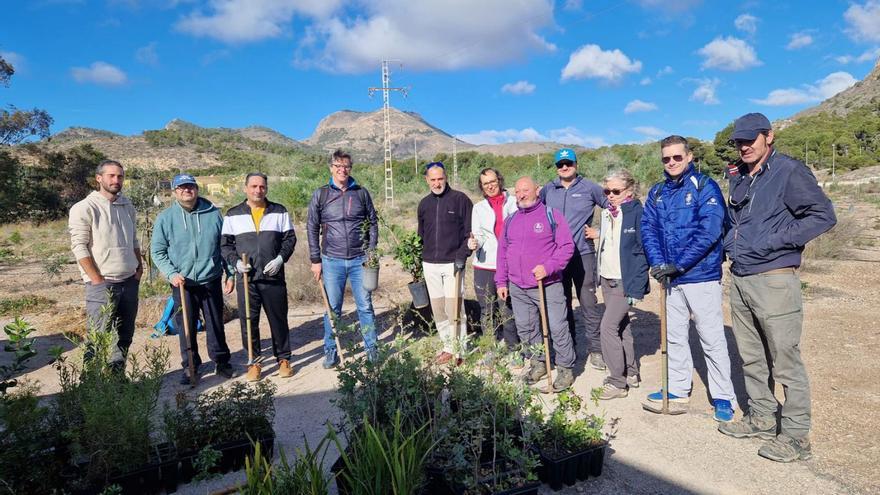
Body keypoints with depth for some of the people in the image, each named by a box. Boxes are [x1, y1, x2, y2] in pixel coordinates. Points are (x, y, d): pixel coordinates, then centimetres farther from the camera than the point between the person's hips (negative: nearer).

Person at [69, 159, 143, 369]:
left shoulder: (127, 205, 11)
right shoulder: (85, 208, -9)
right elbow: (79, 247, -12)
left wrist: (139, 267, 10)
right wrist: (97, 279, -15)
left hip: (130, 281, 6)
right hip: (102, 284, -6)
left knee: (124, 336, 14)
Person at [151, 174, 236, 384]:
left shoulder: (213, 213, 1)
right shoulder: (165, 218, -1)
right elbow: (157, 251, 2)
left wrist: (230, 274, 5)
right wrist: (171, 274, -12)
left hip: (211, 280, 1)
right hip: (182, 283, 0)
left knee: (216, 324, 10)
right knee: (186, 327, 7)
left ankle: (221, 362, 26)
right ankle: (190, 366, 23)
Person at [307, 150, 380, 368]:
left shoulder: (361, 193, 4)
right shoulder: (320, 195, 2)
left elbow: (373, 223, 9)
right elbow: (313, 229, 4)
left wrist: (371, 252, 1)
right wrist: (315, 260, 1)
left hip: (359, 260, 0)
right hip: (332, 261, 0)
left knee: (365, 306, 6)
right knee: (332, 309, 8)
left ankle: (372, 348, 18)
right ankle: (331, 351, 21)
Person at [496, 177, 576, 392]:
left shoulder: (552, 215, -2)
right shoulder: (511, 220, 13)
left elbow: (567, 246, -7)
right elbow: (502, 251, 17)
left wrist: (548, 267, -19)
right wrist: (501, 281, 12)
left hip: (548, 285, -5)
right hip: (517, 288, 5)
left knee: (557, 329, -3)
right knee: (525, 329, 13)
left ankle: (566, 369, 13)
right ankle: (538, 363, 30)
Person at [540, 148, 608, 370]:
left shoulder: (589, 187, -1)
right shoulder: (548, 189, 6)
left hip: (583, 253, -3)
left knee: (589, 302, -3)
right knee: (561, 303, 12)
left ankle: (595, 349, 8)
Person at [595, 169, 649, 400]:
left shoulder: (636, 213, -13)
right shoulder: (606, 212, 10)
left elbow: (644, 250, -15)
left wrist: (636, 285, -18)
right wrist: (600, 275, 13)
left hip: (625, 282, -8)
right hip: (607, 279, 8)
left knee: (608, 327, -10)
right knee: (621, 326, 16)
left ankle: (617, 382, 2)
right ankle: (631, 373, 30)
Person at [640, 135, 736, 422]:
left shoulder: (705, 186, -8)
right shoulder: (657, 192, 10)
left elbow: (710, 230, -17)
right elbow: (648, 229, 3)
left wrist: (679, 264, -20)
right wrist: (657, 263, -12)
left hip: (702, 276, -6)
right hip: (670, 278, 6)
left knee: (712, 339, 1)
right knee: (674, 335, 16)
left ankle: (723, 397, 16)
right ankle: (678, 388, 30)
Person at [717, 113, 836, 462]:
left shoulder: (789, 171, -8)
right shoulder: (739, 179, 15)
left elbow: (823, 215, -14)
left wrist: (776, 240, -18)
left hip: (774, 280, -7)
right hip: (739, 279, 8)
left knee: (785, 360, -1)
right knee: (751, 356, 15)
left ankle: (796, 436, 11)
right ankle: (761, 417, 30)